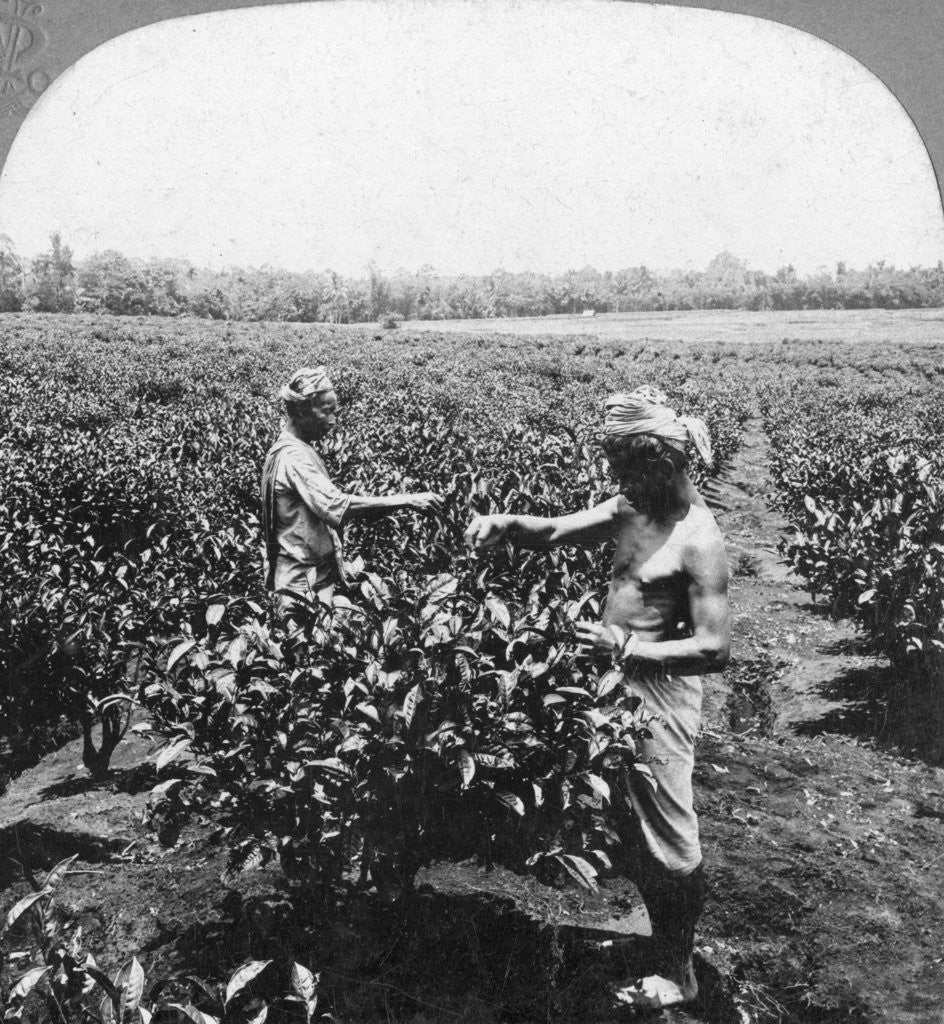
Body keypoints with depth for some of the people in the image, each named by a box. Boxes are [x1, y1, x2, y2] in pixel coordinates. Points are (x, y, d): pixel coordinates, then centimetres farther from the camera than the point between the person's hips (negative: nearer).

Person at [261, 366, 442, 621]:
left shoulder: (297, 448, 11)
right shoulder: (293, 457, -21)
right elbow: (334, 505, -34)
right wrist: (404, 500, -34)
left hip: (318, 570, 10)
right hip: (303, 583, -10)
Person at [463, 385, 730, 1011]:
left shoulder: (698, 539, -21)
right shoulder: (631, 507, 3)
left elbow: (715, 649, -23)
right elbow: (555, 532, 9)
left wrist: (626, 646, -25)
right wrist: (506, 524, -10)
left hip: (659, 694, -8)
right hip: (619, 686, 8)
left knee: (669, 838, 8)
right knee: (639, 826, 21)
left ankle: (679, 975, 29)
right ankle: (659, 941, 42)